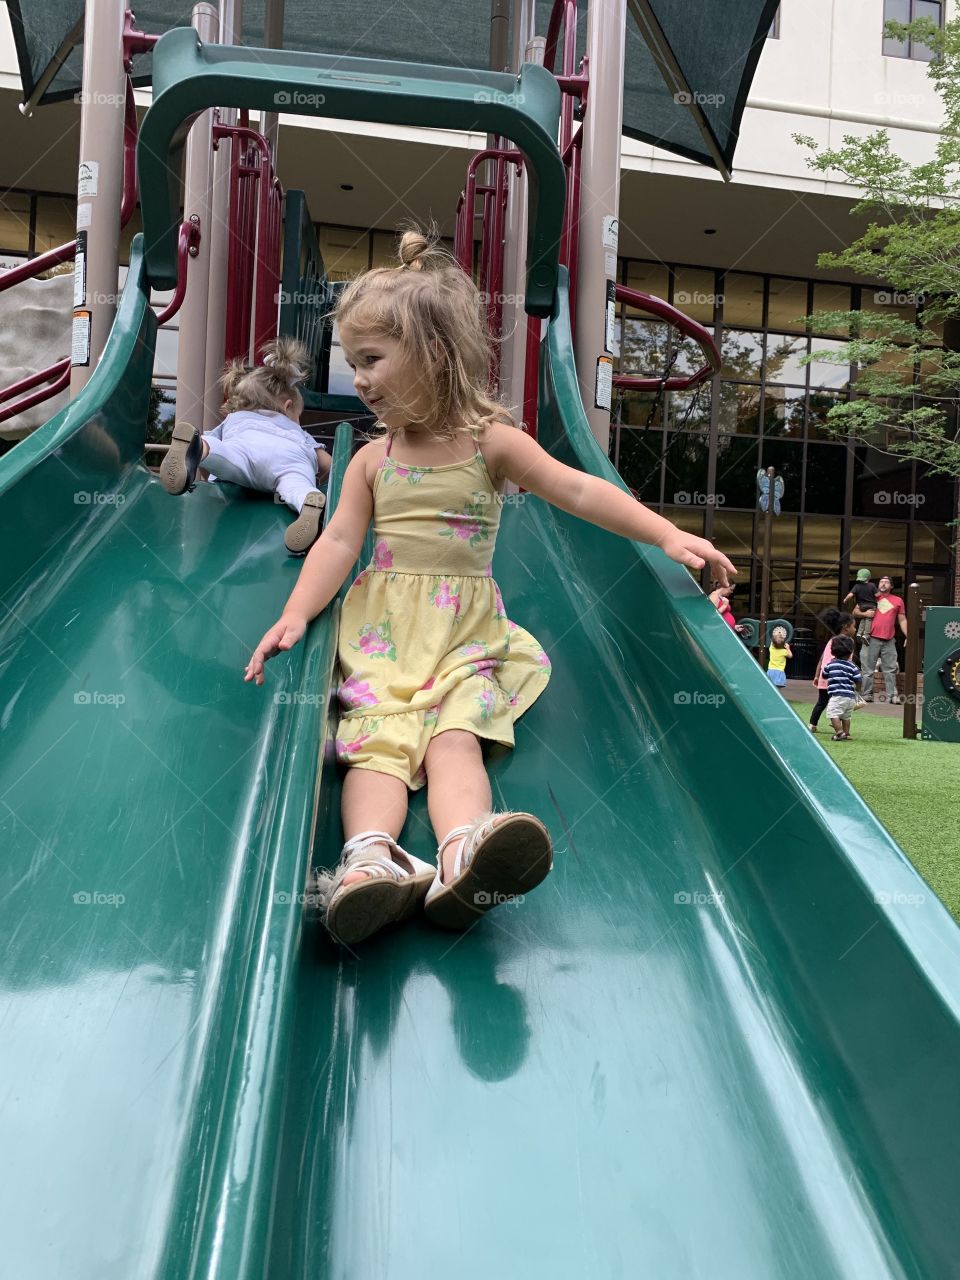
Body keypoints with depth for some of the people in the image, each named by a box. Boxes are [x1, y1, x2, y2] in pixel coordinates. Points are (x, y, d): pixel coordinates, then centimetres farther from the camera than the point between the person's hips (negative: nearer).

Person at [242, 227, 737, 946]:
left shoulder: (492, 443, 4)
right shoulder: (372, 460, 13)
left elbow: (579, 491, -4)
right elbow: (339, 543, 3)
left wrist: (667, 535, -15)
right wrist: (295, 615, -13)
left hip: (466, 631, -2)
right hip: (383, 630, 2)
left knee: (455, 737, -26)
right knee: (380, 741, -22)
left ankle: (460, 864, -51)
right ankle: (370, 859, -45)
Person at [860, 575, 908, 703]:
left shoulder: (897, 601, 12)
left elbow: (902, 620, 13)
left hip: (889, 641, 1)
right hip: (872, 639, -1)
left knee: (890, 669, 2)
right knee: (868, 669, 0)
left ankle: (892, 695, 4)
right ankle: (867, 695, 5)